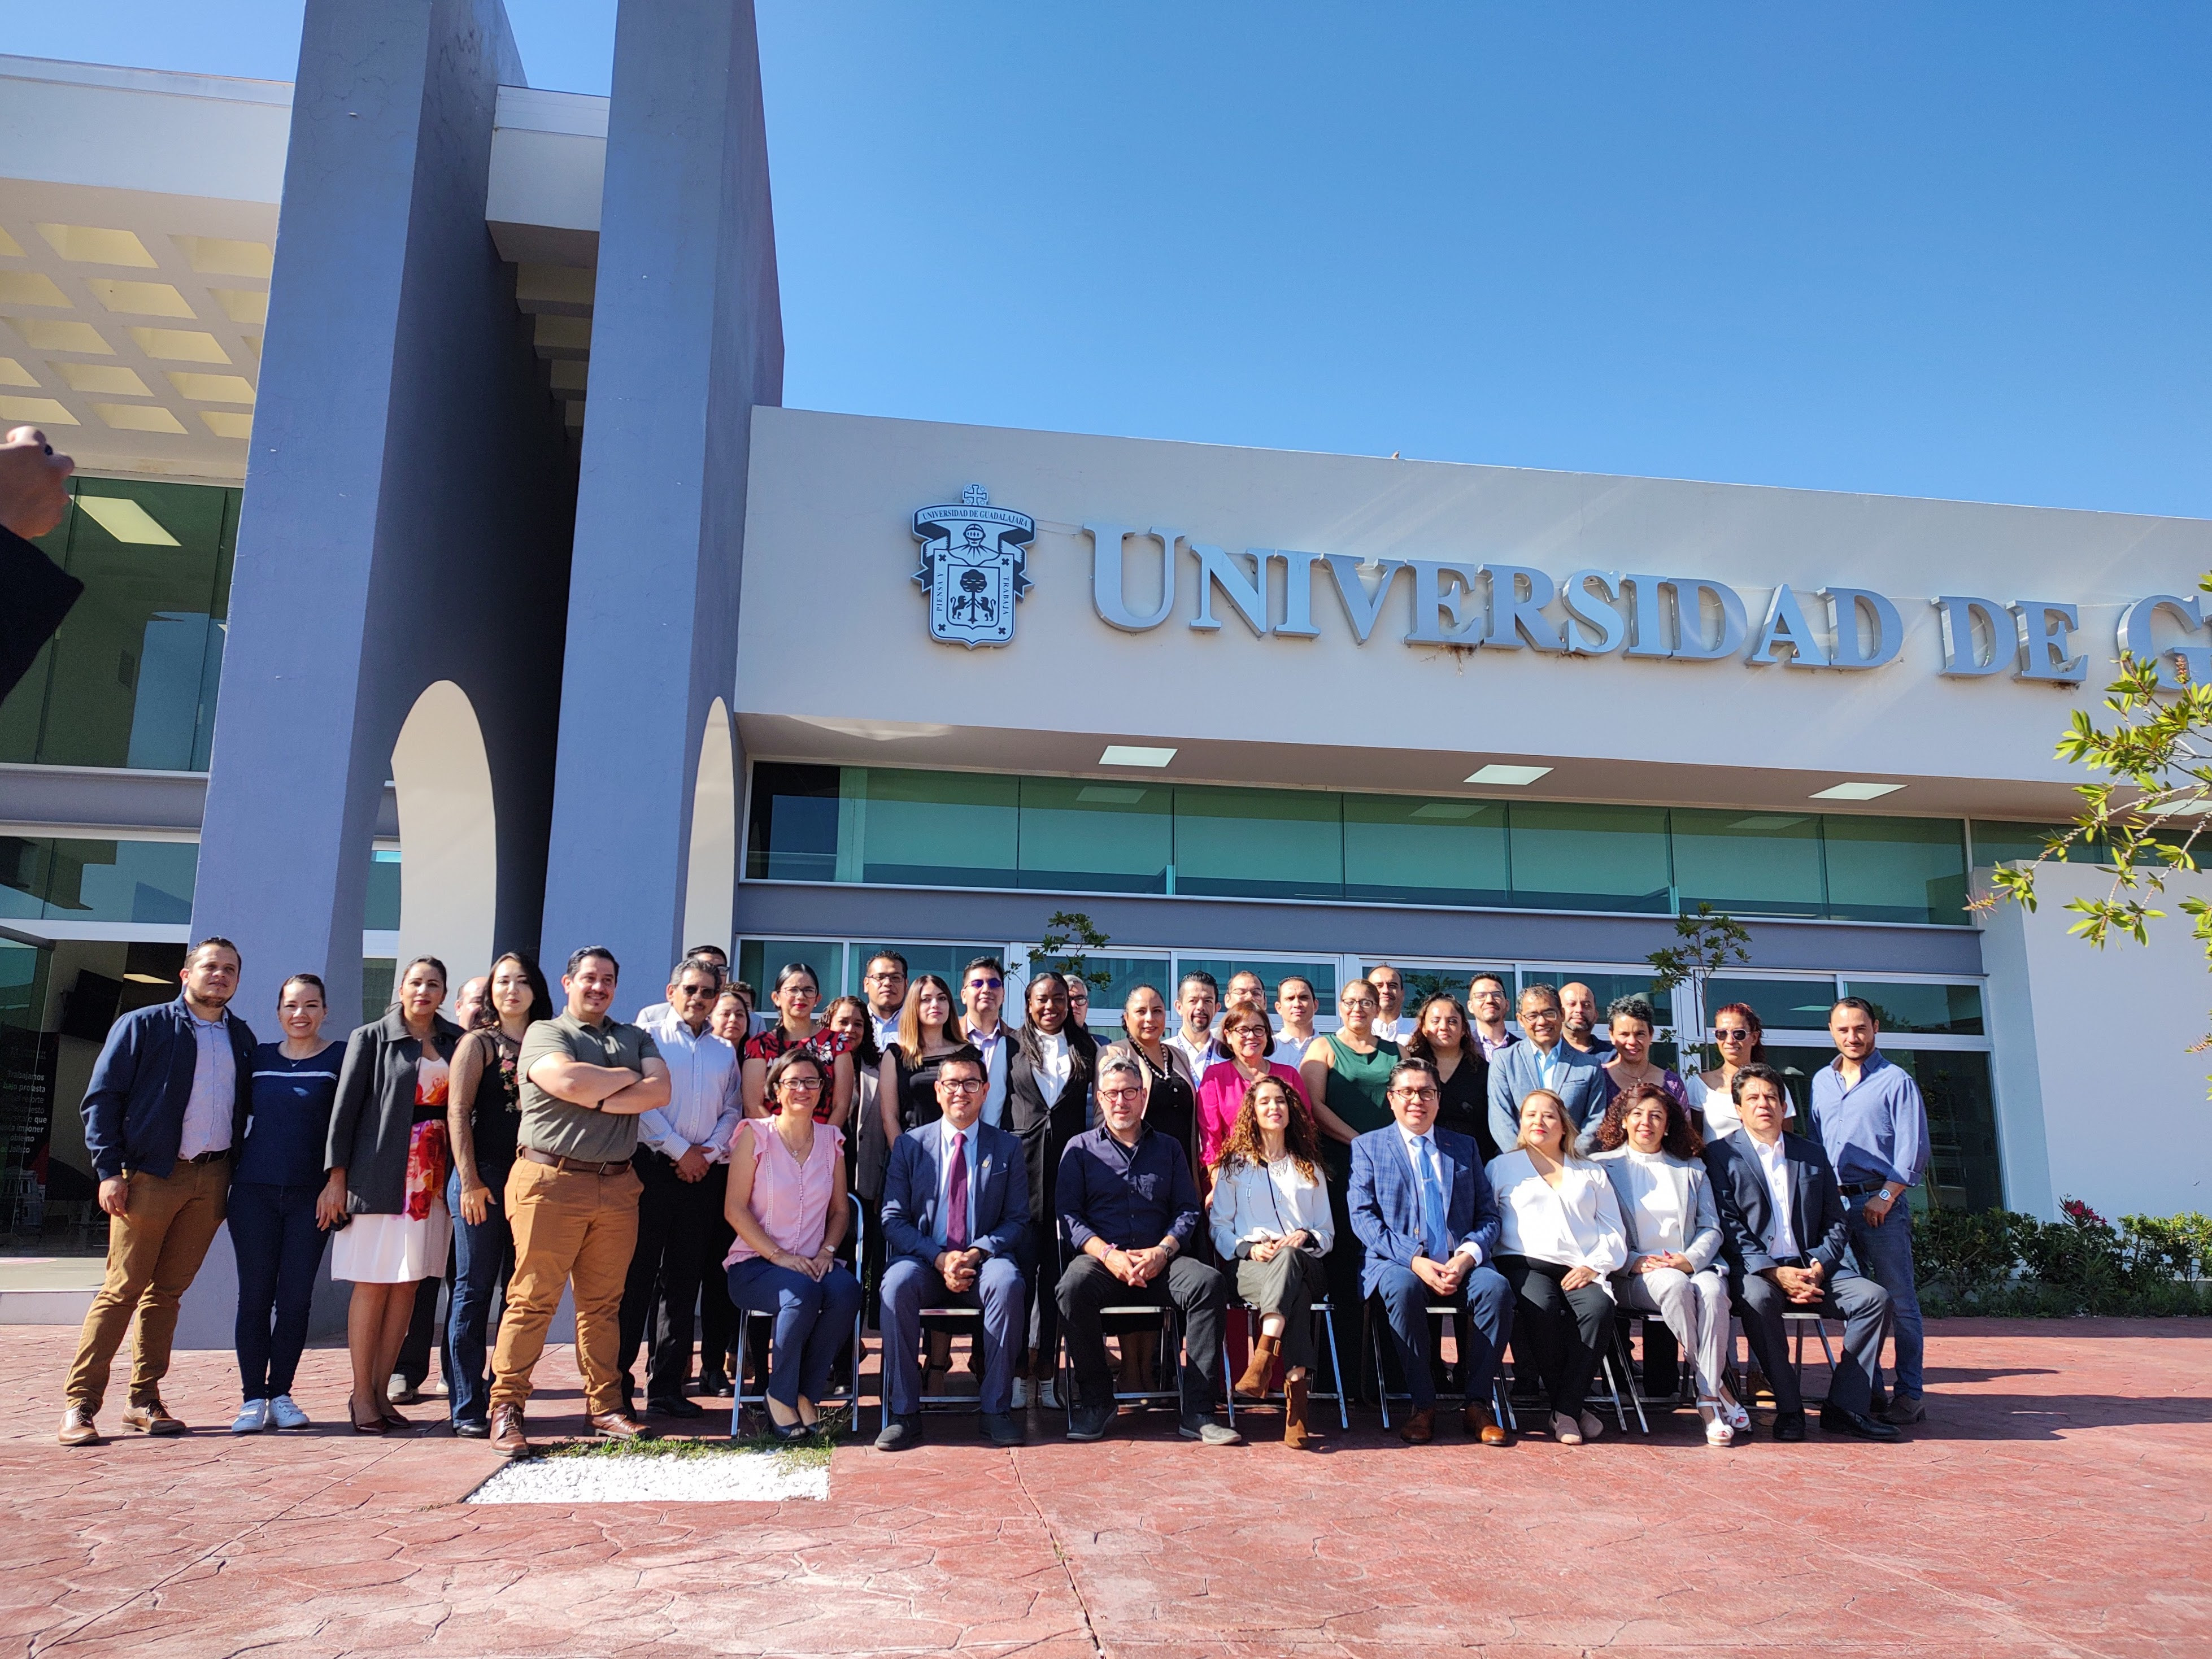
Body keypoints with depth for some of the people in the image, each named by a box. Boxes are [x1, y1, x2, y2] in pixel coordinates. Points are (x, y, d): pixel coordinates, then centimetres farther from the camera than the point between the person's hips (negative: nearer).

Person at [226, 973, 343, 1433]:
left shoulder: (339, 1059, 0)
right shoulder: (258, 1058, 9)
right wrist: (226, 1176, 11)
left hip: (311, 1195, -2)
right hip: (254, 1191, 2)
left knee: (296, 1298, 2)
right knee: (255, 1296, 3)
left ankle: (281, 1395, 13)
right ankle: (253, 1399, 11)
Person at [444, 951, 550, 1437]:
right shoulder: (478, 1043, 3)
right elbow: (458, 1111, -4)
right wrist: (469, 1180, -12)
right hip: (485, 1177, -4)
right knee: (474, 1291, 1)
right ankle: (467, 1407, 6)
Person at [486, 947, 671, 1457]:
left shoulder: (635, 1039, 18)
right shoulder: (545, 1033, 4)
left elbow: (660, 1091, 1)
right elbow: (567, 1081, -17)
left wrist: (598, 1100, -10)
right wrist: (626, 1077, -2)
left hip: (617, 1186, 4)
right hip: (551, 1180, -4)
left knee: (604, 1301, 8)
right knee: (533, 1298, -3)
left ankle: (604, 1406, 14)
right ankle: (507, 1409, 4)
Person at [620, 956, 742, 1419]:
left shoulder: (725, 1052, 17)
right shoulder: (648, 1038, 4)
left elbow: (732, 1112, 12)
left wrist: (707, 1154, -5)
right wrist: (680, 1150, -10)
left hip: (704, 1173, 4)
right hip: (653, 1167, -4)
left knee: (683, 1280, 6)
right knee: (636, 1276, -2)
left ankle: (667, 1385, 12)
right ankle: (617, 1383, 4)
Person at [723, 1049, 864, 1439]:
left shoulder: (831, 1139, 11)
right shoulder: (756, 1134, 0)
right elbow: (735, 1210, -6)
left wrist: (827, 1251, -6)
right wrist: (779, 1256, -15)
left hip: (813, 1263, 3)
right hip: (755, 1264, -3)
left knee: (847, 1290, -30)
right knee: (802, 1293, -34)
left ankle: (806, 1395, -13)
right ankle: (780, 1396, -13)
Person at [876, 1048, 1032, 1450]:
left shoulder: (1008, 1147, 8)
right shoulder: (909, 1145, 9)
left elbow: (1017, 1220, 4)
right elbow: (893, 1220, 2)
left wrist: (977, 1253, -16)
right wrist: (939, 1258, -15)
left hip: (984, 1262, 0)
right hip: (925, 1261, 1)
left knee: (1007, 1281, -34)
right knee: (897, 1283, -32)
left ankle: (997, 1408, -22)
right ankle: (903, 1412, -21)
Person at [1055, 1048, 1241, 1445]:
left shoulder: (1168, 1148, 19)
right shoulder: (1080, 1149, 14)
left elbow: (1187, 1211, 10)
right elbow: (1068, 1216, 3)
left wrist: (1162, 1252, -10)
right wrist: (1108, 1254, -13)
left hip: (1160, 1262, 1)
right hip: (1102, 1259, -1)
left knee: (1209, 1283, -29)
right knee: (1074, 1286, -35)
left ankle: (1198, 1412, -24)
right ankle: (1095, 1401, -16)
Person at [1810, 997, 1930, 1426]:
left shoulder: (1896, 1080, 0)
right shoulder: (1821, 1081, 15)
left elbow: (1914, 1150, -6)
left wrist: (1886, 1197, -14)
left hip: (1880, 1203, -5)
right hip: (1835, 1205, 5)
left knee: (1898, 1300, -1)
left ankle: (1909, 1394, 5)